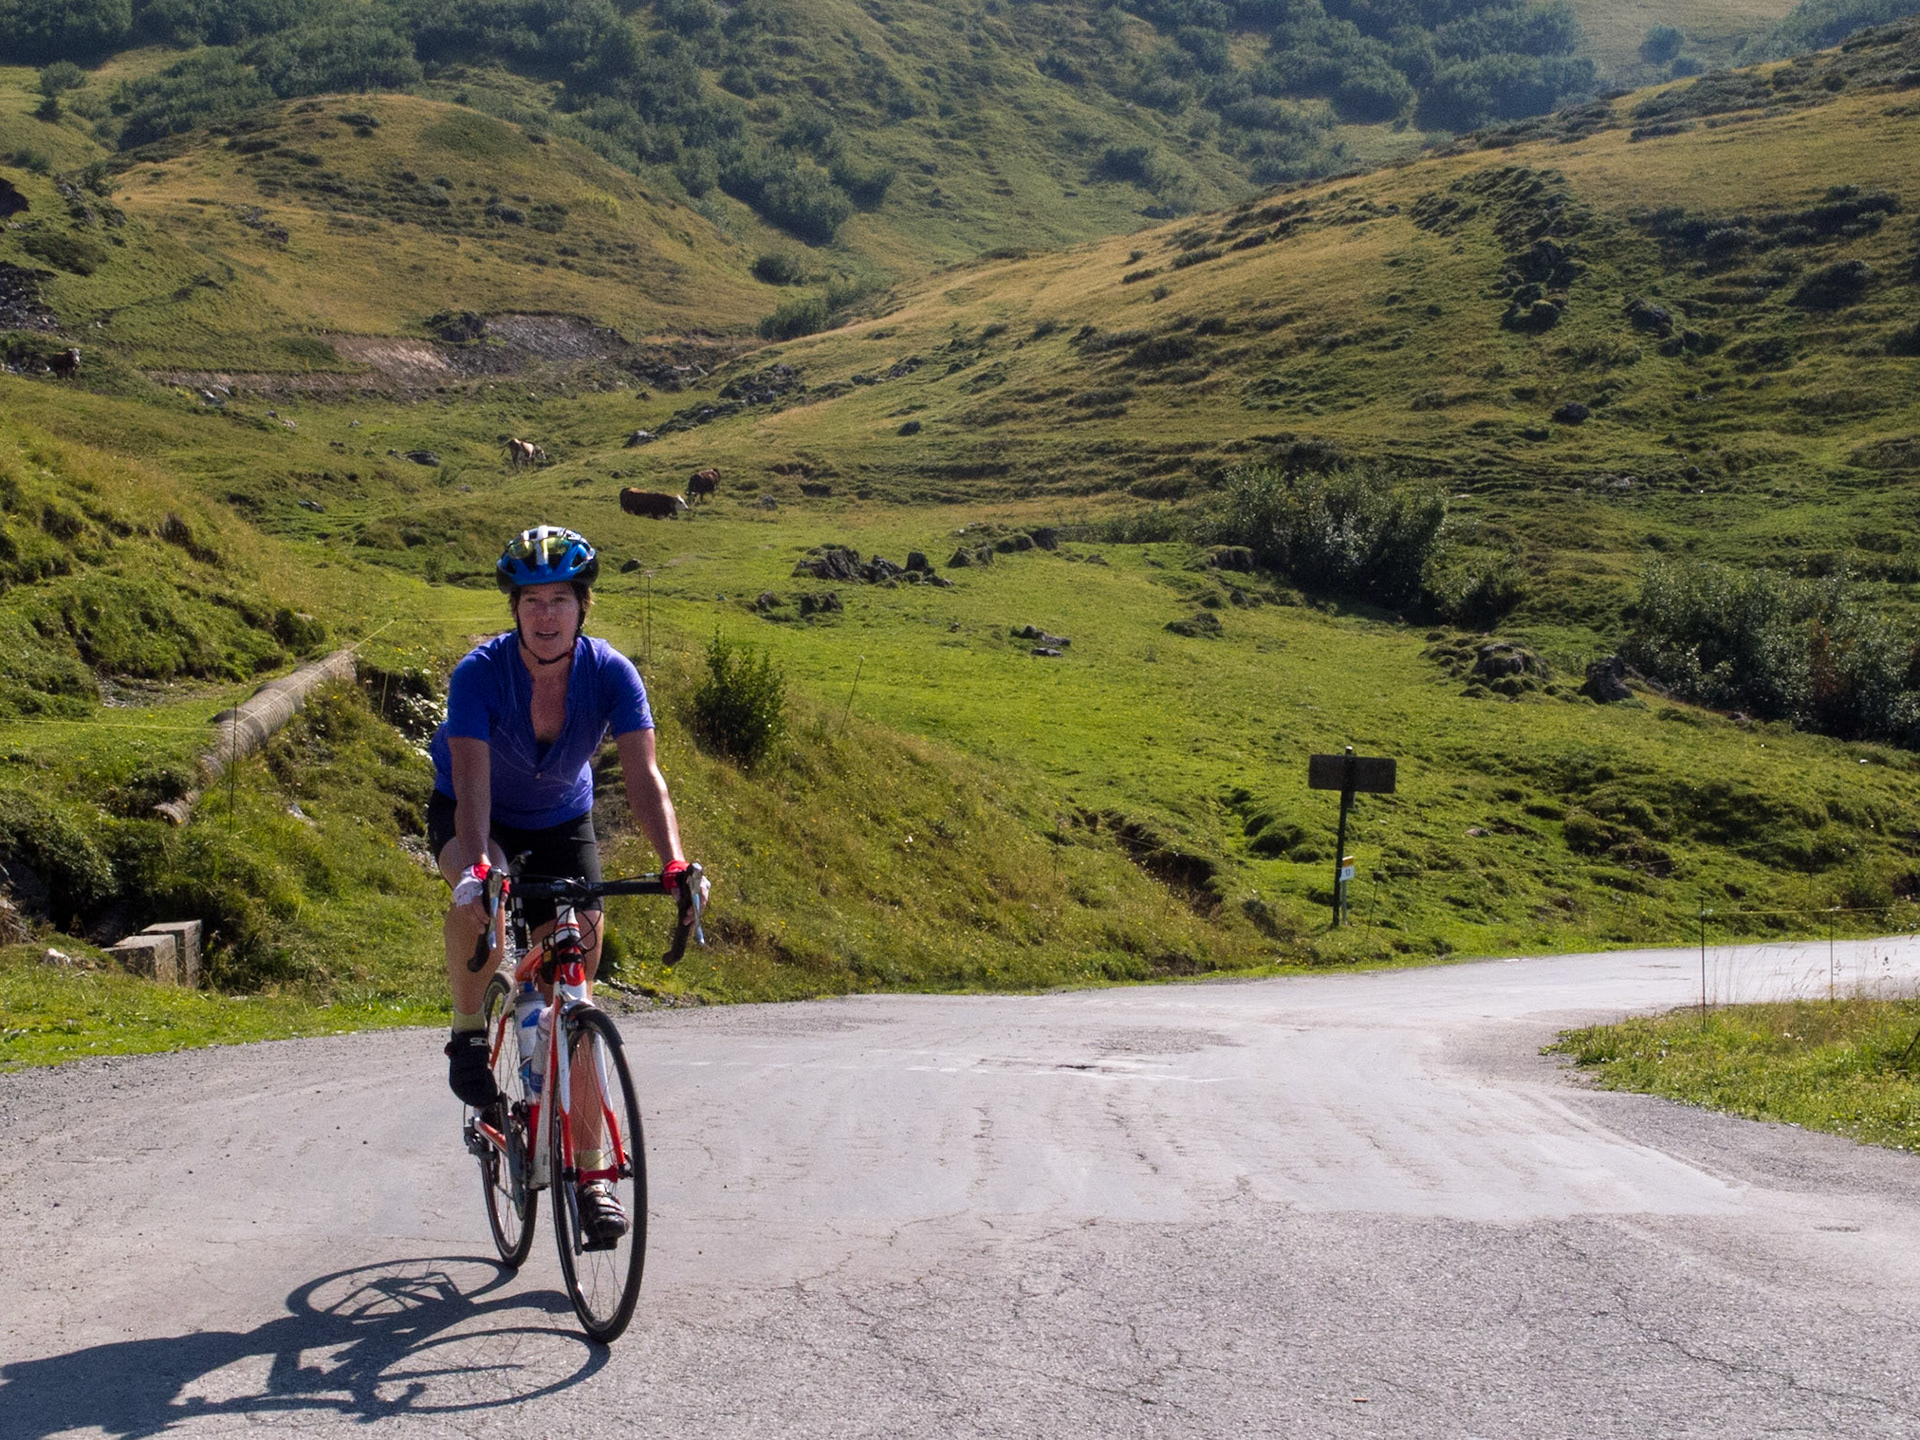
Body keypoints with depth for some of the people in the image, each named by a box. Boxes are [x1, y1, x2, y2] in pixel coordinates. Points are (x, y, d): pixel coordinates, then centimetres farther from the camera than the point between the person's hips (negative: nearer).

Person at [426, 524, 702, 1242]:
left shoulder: (611, 673, -24)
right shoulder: (480, 673, -29)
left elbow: (644, 776, -32)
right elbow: (472, 781, -39)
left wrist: (675, 864, -47)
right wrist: (477, 867, -56)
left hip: (561, 824, 2)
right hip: (474, 816, -2)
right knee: (476, 900, -38)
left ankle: (591, 1175, 1)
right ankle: (469, 1035, -10)